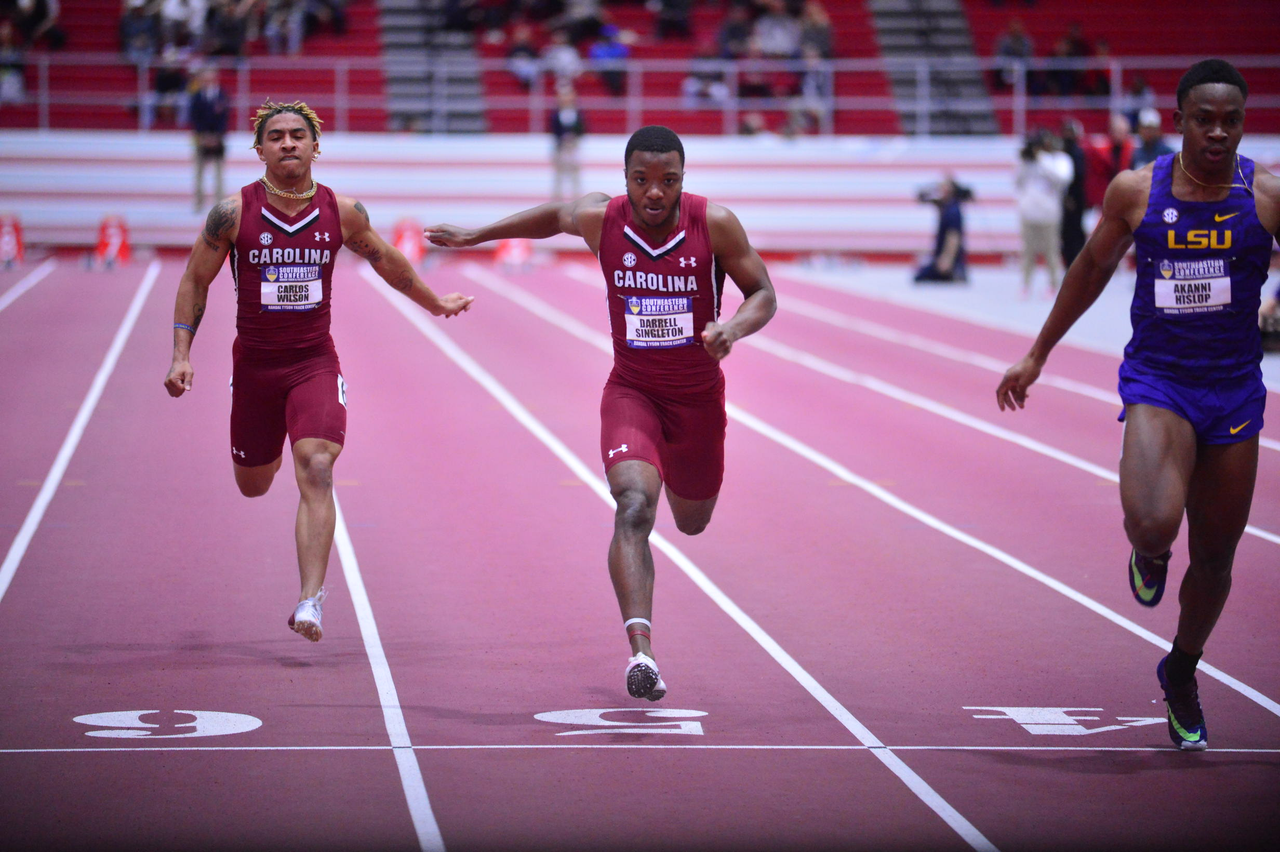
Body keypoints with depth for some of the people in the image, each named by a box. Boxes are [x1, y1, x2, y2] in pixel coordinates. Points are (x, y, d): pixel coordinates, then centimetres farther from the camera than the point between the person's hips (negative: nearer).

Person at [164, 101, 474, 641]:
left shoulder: (342, 212, -4)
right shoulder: (234, 212, -8)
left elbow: (386, 261, 15)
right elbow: (195, 281, 2)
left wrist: (435, 304, 27)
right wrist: (181, 355, -5)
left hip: (315, 363, -1)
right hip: (254, 363, 1)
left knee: (316, 472, -20)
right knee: (253, 486, 16)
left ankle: (310, 602, -23)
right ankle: (268, 449, 57)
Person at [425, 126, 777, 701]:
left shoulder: (715, 225, -17)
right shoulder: (600, 219, -13)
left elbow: (764, 295, -6)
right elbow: (554, 216, 11)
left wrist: (734, 328, -28)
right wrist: (475, 235, 17)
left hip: (699, 396, 1)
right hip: (631, 390, -1)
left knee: (692, 522, 22)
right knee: (634, 507, -27)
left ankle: (668, 501, 62)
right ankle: (641, 650, -35)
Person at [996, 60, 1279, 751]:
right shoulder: (1135, 190, -4)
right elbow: (1093, 267, 12)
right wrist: (1037, 355, 18)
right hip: (1157, 380, -1)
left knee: (1214, 555, 11)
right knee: (1152, 525, -26)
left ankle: (1181, 673, 38)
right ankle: (1149, 557, 14)